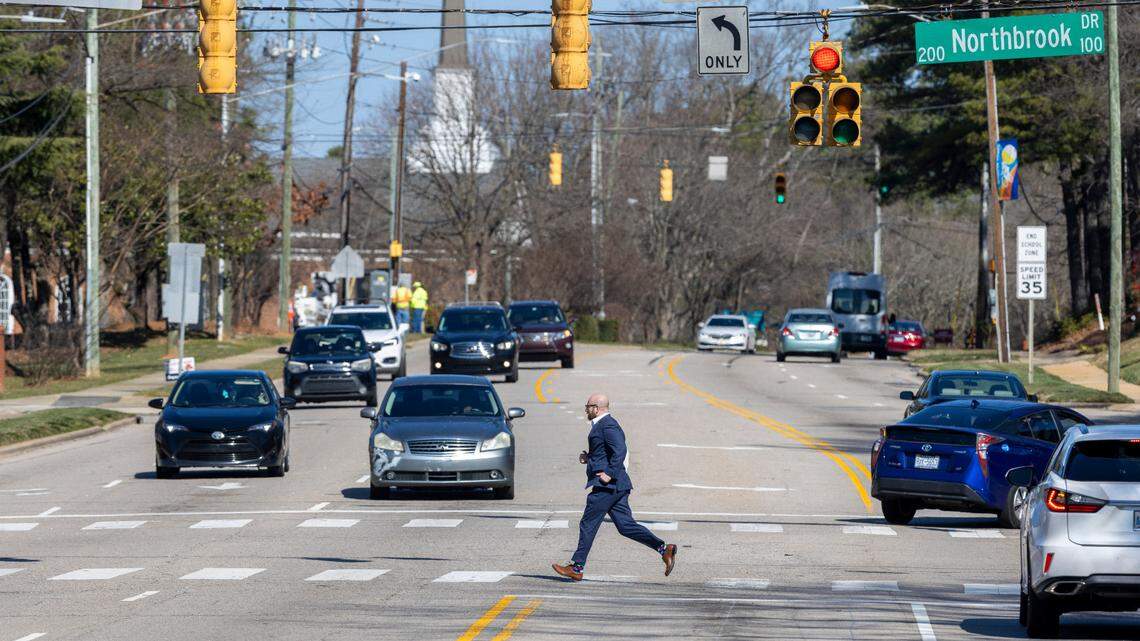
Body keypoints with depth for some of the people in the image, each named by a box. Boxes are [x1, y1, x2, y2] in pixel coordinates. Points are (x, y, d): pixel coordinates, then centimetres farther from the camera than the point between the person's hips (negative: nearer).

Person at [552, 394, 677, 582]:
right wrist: (589, 458, 14)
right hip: (616, 487, 11)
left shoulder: (607, 425, -13)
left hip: (607, 485, -11)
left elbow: (620, 451, -24)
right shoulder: (603, 425, 20)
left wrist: (609, 473, -24)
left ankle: (576, 568, 2)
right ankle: (664, 549, -1)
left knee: (588, 524, -3)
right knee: (626, 526, 6)